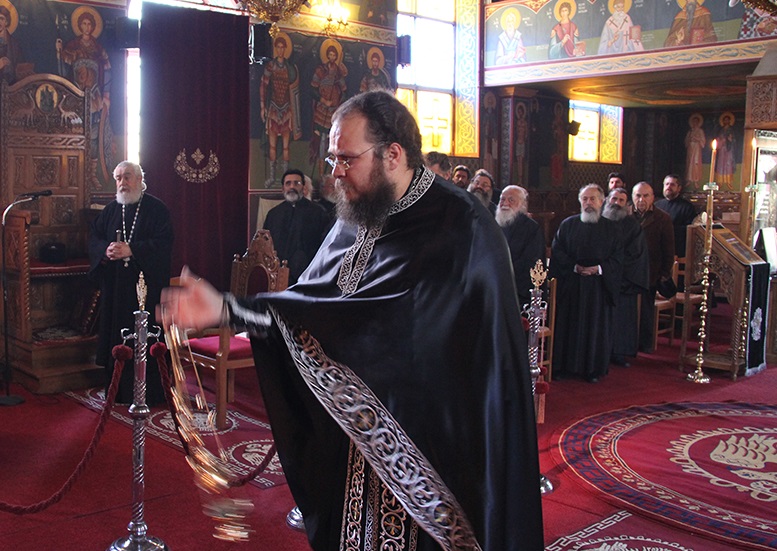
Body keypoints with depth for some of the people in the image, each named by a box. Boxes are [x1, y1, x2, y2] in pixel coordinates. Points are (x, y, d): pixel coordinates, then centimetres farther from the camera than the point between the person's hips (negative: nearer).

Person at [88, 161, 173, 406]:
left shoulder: (156, 209, -3)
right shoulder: (111, 209, 13)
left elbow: (164, 243, -12)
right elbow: (94, 237, 11)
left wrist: (131, 250, -21)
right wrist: (105, 250, -11)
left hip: (146, 286, -5)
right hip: (114, 286, 5)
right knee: (116, 336, 7)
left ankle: (149, 392, 4)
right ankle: (118, 390, 16)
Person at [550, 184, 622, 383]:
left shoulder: (610, 228, 7)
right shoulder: (568, 224, 5)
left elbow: (618, 256, 3)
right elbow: (557, 251, 0)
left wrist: (599, 268, -13)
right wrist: (574, 267, -12)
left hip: (599, 286, 0)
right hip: (570, 284, 0)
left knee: (596, 326, 3)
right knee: (569, 325, 1)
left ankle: (593, 369, 12)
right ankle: (565, 366, 10)